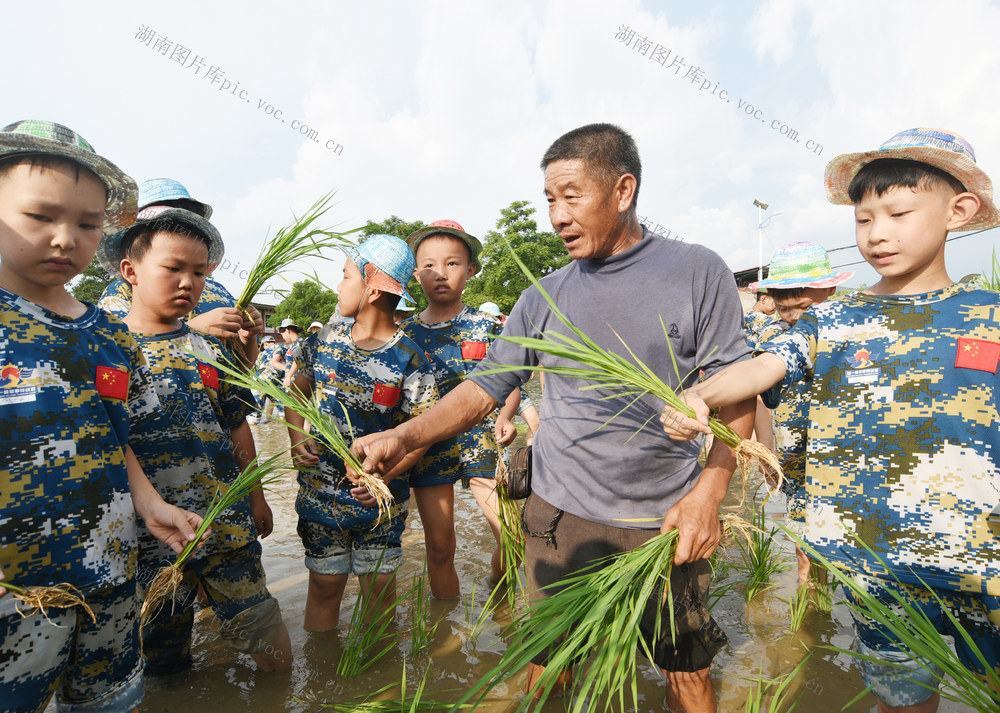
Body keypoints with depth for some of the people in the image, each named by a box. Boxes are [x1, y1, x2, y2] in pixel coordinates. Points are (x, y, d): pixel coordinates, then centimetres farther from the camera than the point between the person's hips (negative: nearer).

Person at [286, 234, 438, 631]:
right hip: (320, 490, 3)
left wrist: (386, 474, -24)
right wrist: (296, 441, -4)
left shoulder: (409, 360, -14)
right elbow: (298, 393, 14)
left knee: (379, 585, 11)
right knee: (324, 583, 13)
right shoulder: (323, 341, 0)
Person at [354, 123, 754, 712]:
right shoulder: (545, 297, 2)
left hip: (667, 520, -1)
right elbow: (488, 385, 2)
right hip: (561, 515, 2)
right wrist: (404, 437, -12)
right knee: (549, 663, 16)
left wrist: (709, 492, -15)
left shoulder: (699, 273, -5)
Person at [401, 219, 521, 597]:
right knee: (439, 548, 9)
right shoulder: (404, 334, 1)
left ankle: (496, 591, 30)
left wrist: (505, 418, -14)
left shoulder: (488, 326, -1)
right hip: (428, 448, 1)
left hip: (480, 442, 0)